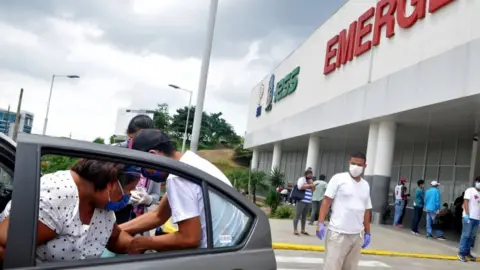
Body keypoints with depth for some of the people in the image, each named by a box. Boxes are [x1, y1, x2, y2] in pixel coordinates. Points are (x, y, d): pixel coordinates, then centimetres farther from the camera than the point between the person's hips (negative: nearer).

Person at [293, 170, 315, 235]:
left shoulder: (310, 181, 21)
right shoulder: (301, 179, -3)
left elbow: (313, 190, 16)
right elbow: (300, 187, -19)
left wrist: (311, 183, 1)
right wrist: (309, 185, -17)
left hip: (308, 201, 8)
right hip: (301, 200, -8)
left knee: (304, 216, 11)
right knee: (298, 215, -6)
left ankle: (303, 230, 17)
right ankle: (295, 230, -5)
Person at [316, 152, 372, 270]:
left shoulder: (365, 185, 13)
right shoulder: (338, 178, -2)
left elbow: (366, 210, 18)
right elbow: (326, 201, -5)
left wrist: (367, 233, 17)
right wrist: (321, 223, -14)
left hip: (357, 235, 5)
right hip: (338, 233, -5)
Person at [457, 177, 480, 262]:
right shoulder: (470, 190, -3)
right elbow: (466, 202, -9)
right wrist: (467, 214, -17)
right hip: (469, 217, -6)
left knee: (472, 236, 9)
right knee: (466, 235, -4)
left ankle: (467, 252, 17)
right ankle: (461, 252, 0)